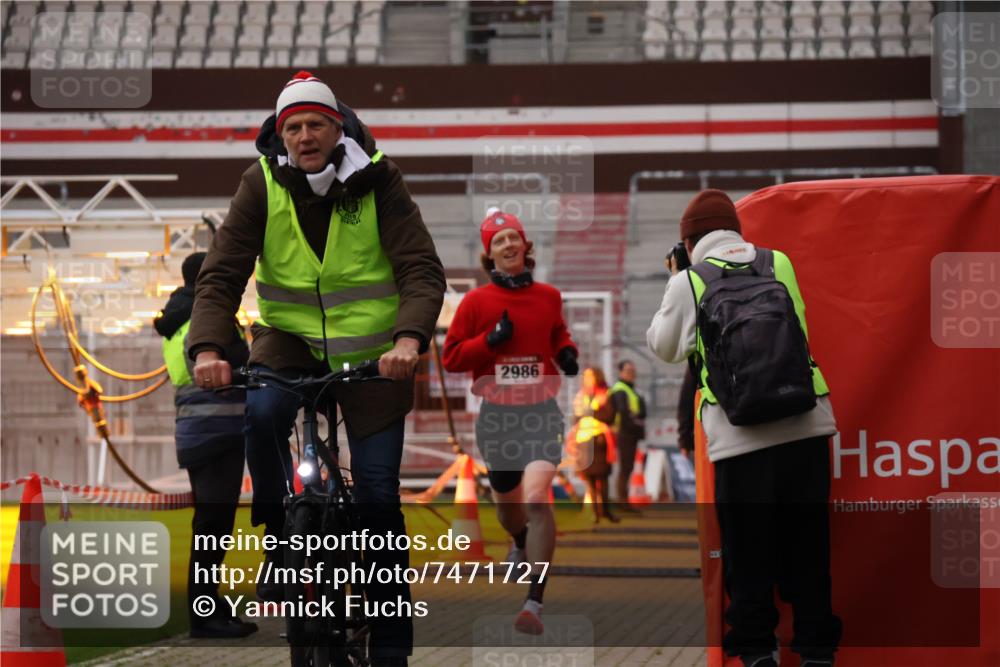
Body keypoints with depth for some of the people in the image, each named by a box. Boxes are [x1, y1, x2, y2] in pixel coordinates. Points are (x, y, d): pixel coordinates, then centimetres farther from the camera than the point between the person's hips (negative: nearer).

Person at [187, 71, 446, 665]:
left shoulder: (378, 181, -11)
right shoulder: (263, 185, -9)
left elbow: (423, 270, -19)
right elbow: (222, 274, -15)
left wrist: (409, 339, -39)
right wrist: (208, 348, -33)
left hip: (370, 346, -1)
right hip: (290, 335, 1)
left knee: (379, 497, -2)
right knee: (260, 413, -34)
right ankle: (283, 540, -12)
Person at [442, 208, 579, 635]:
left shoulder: (548, 296, 5)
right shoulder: (476, 301, -1)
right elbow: (451, 358, 0)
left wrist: (566, 353, 4)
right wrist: (490, 340, -14)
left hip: (541, 411, -1)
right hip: (496, 414, 1)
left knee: (536, 499, -20)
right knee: (507, 503, 16)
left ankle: (534, 603, -22)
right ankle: (521, 544, 56)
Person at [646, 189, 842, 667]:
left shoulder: (688, 282, 0)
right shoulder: (779, 264, 7)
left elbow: (663, 347, 14)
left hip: (740, 439, -2)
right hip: (805, 426, 3)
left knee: (748, 553, 8)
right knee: (807, 547, 12)